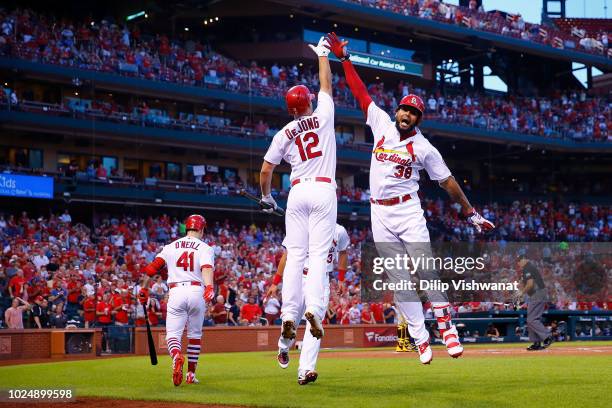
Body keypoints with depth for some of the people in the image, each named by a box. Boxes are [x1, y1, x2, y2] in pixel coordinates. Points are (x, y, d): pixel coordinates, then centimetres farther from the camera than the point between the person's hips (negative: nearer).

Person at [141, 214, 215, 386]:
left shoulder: (171, 247, 14)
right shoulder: (205, 248, 6)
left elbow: (152, 267, 6)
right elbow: (207, 268, -14)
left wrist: (143, 289, 14)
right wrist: (209, 287, -30)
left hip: (176, 292, 1)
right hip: (197, 291, -1)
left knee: (173, 334, -1)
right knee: (195, 334, 15)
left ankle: (176, 357, -34)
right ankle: (191, 374, 18)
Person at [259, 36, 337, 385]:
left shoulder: (284, 134, 5)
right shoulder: (324, 117, 1)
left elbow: (266, 170, 5)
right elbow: (326, 84, 16)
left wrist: (266, 197, 21)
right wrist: (322, 54, 30)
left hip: (298, 193, 1)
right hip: (324, 191, -1)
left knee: (295, 255, 0)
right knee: (318, 254, -6)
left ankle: (289, 315, -10)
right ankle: (314, 308, -24)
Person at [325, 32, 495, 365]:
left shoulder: (424, 148, -2)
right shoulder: (381, 124, 6)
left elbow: (447, 181, 2)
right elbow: (360, 92, 9)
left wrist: (470, 213, 0)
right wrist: (343, 58, 8)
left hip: (408, 212, -3)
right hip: (380, 215, 3)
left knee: (424, 270, -11)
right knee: (398, 279, 1)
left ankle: (446, 325, 0)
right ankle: (420, 339, 3)